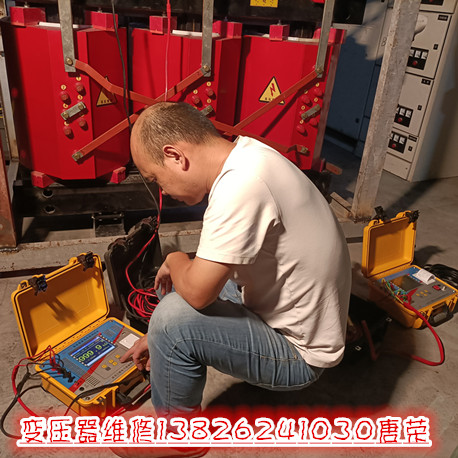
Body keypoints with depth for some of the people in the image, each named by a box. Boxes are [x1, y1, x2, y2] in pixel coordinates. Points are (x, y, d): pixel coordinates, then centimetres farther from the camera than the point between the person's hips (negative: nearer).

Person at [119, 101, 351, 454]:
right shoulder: (245, 156, -1)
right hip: (291, 312, 9)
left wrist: (174, 261, -6)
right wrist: (159, 337, 12)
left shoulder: (241, 184, -32)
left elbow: (198, 292, -29)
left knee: (174, 318, -21)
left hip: (299, 353, -9)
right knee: (177, 282, 12)